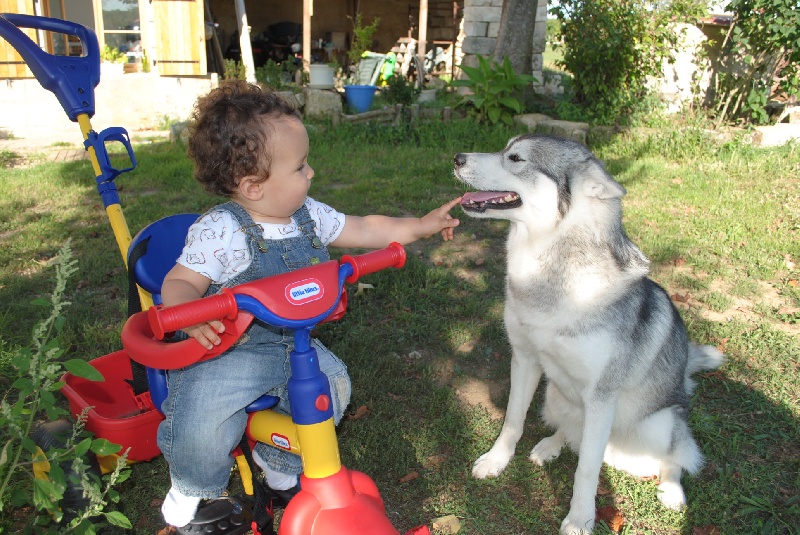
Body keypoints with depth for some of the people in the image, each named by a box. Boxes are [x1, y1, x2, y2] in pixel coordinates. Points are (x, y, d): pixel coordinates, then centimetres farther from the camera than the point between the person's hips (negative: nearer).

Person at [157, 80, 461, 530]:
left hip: (291, 344, 7)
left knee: (332, 382, -9)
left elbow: (364, 230, 11)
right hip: (227, 349, -6)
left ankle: (279, 460, 22)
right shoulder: (220, 231, -19)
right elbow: (180, 282, -17)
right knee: (198, 423, -23)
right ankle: (193, 485, 17)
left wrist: (421, 225, 13)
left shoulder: (308, 214, 0)